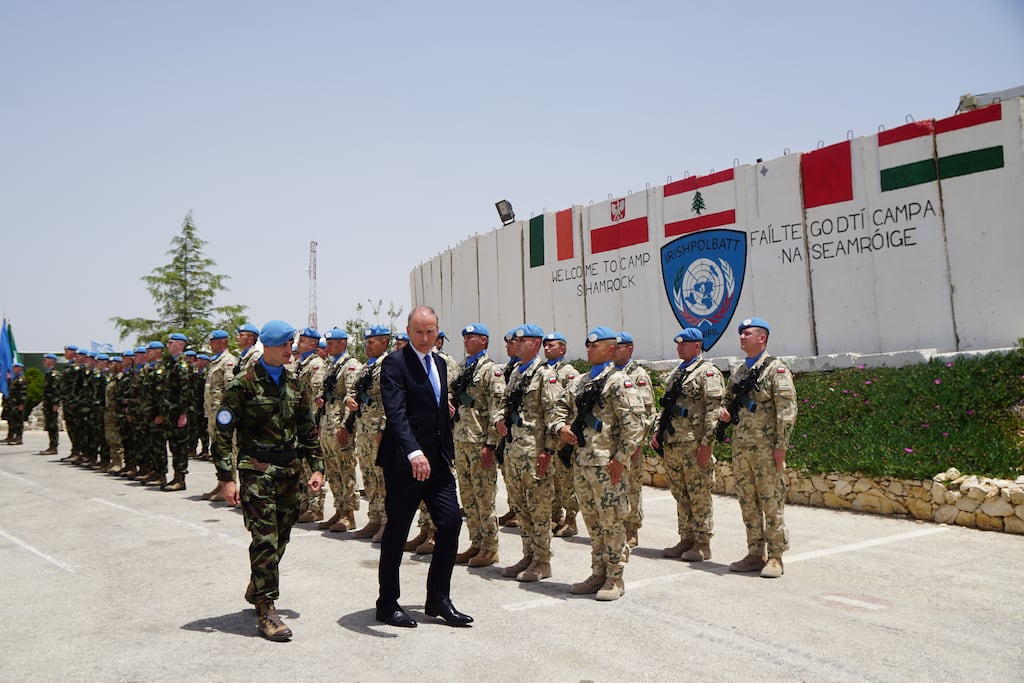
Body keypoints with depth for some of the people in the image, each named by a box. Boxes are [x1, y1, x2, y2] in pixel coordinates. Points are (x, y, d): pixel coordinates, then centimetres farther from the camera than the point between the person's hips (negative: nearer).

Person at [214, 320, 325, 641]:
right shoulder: (243, 384, -7)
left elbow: (308, 429, 15)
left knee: (280, 538, 13)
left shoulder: (294, 383, 10)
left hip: (290, 470, 6)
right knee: (265, 539, -8)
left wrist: (317, 467, 8)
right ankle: (266, 611, -1)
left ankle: (256, 591, 34)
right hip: (257, 471, -6)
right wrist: (226, 478, -12)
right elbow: (223, 433, -7)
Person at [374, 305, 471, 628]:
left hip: (438, 461, 7)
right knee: (397, 532, 4)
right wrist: (413, 452, -36)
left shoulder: (440, 363, 14)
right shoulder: (395, 363, -11)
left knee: (451, 522, 2)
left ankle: (438, 599, 16)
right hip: (404, 462, -7)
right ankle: (387, 603, 20)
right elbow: (395, 413, -24)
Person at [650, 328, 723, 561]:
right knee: (680, 495, 13)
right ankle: (686, 539, 22)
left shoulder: (707, 372, -6)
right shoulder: (676, 373, 19)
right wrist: (658, 432, 12)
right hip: (672, 444, 8)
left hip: (694, 445, -8)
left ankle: (703, 544, 7)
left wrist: (706, 443, -18)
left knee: (699, 496, -1)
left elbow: (714, 410, -13)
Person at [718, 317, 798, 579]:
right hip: (741, 448, 7)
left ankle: (775, 557, 7)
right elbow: (728, 399, 27)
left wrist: (781, 446, -16)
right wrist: (722, 411, 2)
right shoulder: (739, 373, 16)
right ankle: (755, 555, 20)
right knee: (747, 503, 11)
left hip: (766, 449, -7)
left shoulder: (776, 369, -6)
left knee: (772, 503, -2)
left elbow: (787, 409, -11)